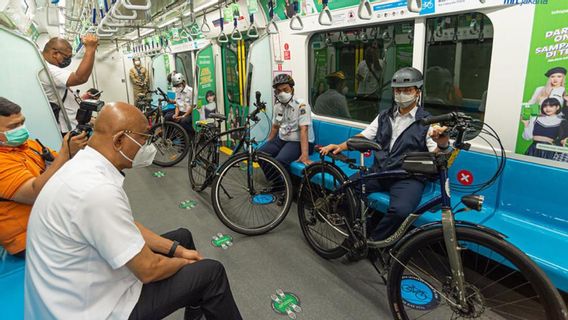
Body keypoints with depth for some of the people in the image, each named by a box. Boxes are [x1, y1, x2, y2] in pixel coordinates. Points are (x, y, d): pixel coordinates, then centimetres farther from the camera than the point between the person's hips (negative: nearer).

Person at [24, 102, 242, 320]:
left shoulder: (86, 166, -2)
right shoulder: (98, 190, -33)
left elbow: (130, 227, 8)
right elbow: (148, 270, -25)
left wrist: (178, 249, 6)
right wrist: (183, 262, -5)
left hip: (87, 281, 9)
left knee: (182, 237, 17)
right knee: (211, 273, -7)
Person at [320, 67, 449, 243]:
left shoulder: (427, 122, 2)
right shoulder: (384, 116, 16)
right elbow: (363, 137, 12)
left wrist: (442, 145, -32)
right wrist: (339, 146, -5)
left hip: (408, 178, -4)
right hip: (379, 171, 4)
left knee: (400, 210, -33)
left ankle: (373, 242, -7)